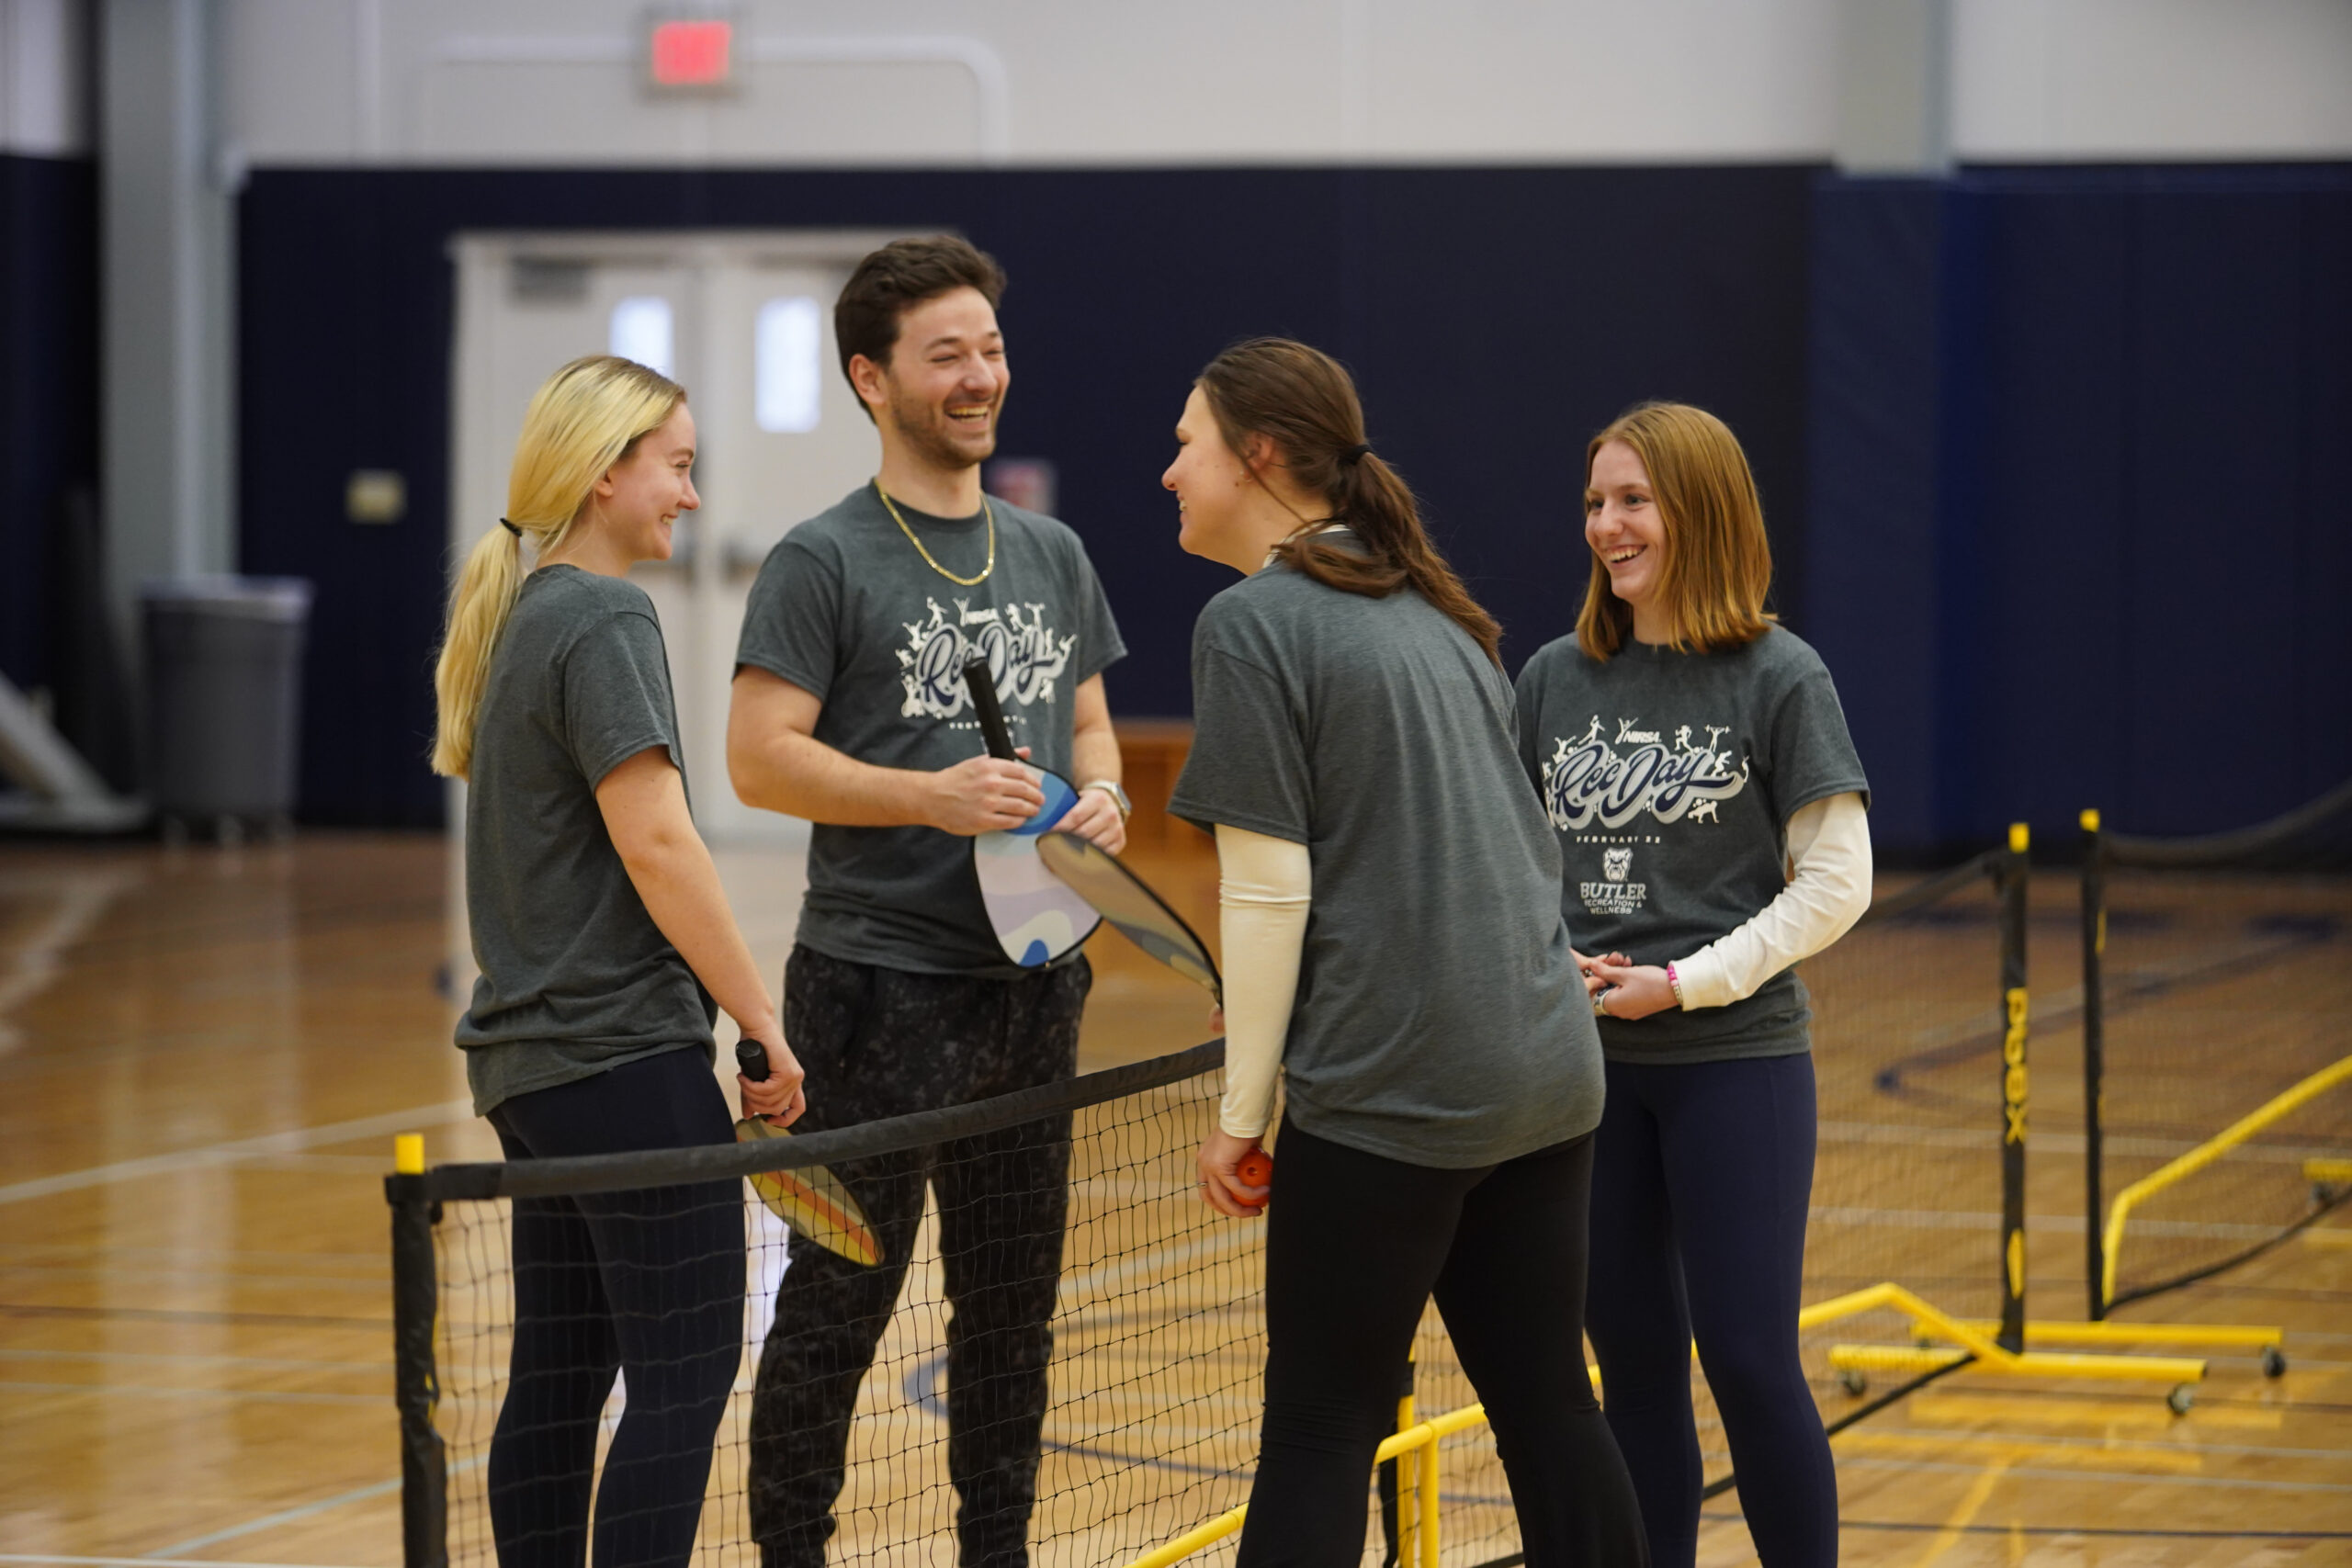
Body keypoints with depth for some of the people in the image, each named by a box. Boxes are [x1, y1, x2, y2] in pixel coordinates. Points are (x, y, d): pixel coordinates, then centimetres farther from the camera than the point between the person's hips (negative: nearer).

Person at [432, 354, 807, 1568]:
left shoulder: (518, 616, 15)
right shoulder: (604, 621, -13)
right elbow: (655, 842, -20)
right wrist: (764, 1026, -15)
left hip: (532, 1057, 9)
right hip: (626, 1056, -9)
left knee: (559, 1377, 11)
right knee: (682, 1378, -7)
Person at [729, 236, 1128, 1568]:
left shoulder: (1052, 555, 13)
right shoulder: (824, 562, -7)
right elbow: (760, 758, -11)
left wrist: (1102, 795, -1)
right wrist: (932, 795, -21)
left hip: (1034, 980, 6)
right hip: (882, 990, -6)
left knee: (1013, 1301, 13)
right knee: (837, 1307, -2)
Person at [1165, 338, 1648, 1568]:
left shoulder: (1253, 624, -9)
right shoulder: (1432, 611, 15)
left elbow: (1269, 889, -13)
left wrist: (1240, 1111, -6)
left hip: (1388, 1092, -7)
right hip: (1546, 1070, 8)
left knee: (1320, 1431, -1)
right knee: (1547, 1408, 12)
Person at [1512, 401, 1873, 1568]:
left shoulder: (1779, 679, -5)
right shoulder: (1555, 680, 6)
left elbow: (1836, 883, -7)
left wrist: (1685, 982, -12)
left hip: (1735, 1064, -4)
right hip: (1587, 1067, 4)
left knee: (1749, 1360, -5)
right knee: (1633, 1361, 9)